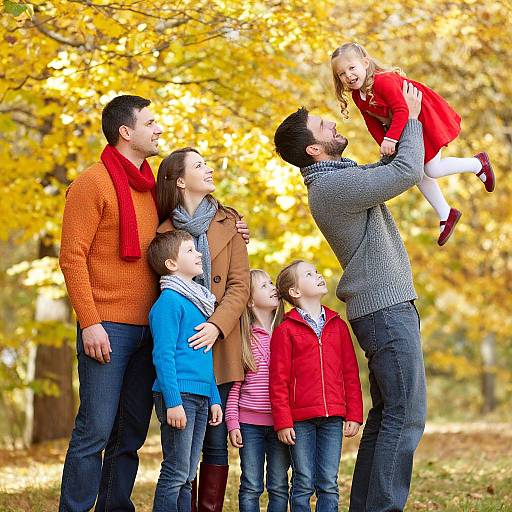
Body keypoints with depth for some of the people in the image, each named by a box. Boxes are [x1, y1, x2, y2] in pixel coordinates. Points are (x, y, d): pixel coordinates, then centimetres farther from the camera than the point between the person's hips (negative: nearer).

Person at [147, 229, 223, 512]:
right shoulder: (169, 301, -10)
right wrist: (173, 401, -20)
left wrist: (214, 398, 18)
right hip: (178, 396, -9)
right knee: (176, 472, -7)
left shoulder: (199, 300, 17)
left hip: (200, 397, 9)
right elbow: (163, 356, -15)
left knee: (187, 476, 12)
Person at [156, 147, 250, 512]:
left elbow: (240, 286, 1)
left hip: (219, 347, 1)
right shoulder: (164, 230, 6)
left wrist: (217, 326, -15)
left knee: (216, 443, 1)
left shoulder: (228, 223, 8)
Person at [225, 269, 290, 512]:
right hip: (249, 422, -1)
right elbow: (234, 384, 2)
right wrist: (232, 422, -4)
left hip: (280, 421, 2)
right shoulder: (243, 337, 0)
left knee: (279, 486, 6)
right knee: (251, 487, 3)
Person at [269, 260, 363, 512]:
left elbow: (351, 374, 12)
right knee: (303, 484, 2)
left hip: (332, 419, 3)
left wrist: (354, 415, 6)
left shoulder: (338, 326, 12)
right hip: (300, 420, -3)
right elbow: (278, 381, -2)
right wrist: (283, 422, -7)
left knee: (329, 483, 4)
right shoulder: (285, 331, 0)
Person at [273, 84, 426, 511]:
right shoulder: (334, 185, -17)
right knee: (406, 416, -12)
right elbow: (408, 173, -20)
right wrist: (411, 119, -6)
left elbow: (388, 167, 25)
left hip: (382, 309, 10)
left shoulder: (337, 178, 15)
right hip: (387, 310, -10)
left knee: (386, 415, 12)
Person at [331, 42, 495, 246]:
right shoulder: (357, 96, -7)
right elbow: (372, 123, 1)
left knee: (432, 170, -5)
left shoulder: (383, 81, -35)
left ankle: (478, 163, 20)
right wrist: (384, 144, -12)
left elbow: (401, 110, -41)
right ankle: (445, 215, 32)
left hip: (424, 119, -9)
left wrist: (390, 139, -48)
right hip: (401, 127, 9)